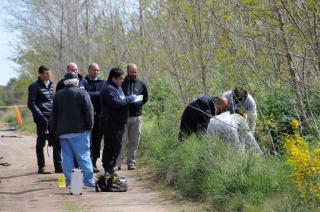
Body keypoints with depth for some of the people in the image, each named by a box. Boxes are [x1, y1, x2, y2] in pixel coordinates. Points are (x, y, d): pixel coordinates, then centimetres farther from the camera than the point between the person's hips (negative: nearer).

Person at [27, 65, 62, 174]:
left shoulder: (51, 85, 15)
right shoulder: (35, 86, -5)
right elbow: (31, 104, -9)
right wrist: (41, 117, -17)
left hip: (53, 117, 6)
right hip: (42, 119, -6)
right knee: (41, 142, 2)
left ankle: (58, 167, 9)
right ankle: (41, 167, 8)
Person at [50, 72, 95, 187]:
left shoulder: (57, 95, 11)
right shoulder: (82, 93, -4)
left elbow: (54, 114, 14)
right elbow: (88, 111, -9)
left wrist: (55, 130, 18)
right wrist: (89, 126, -1)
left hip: (62, 131, 4)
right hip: (79, 130, -4)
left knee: (67, 157, 6)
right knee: (83, 156, -3)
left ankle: (69, 181, 5)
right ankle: (89, 180, -5)